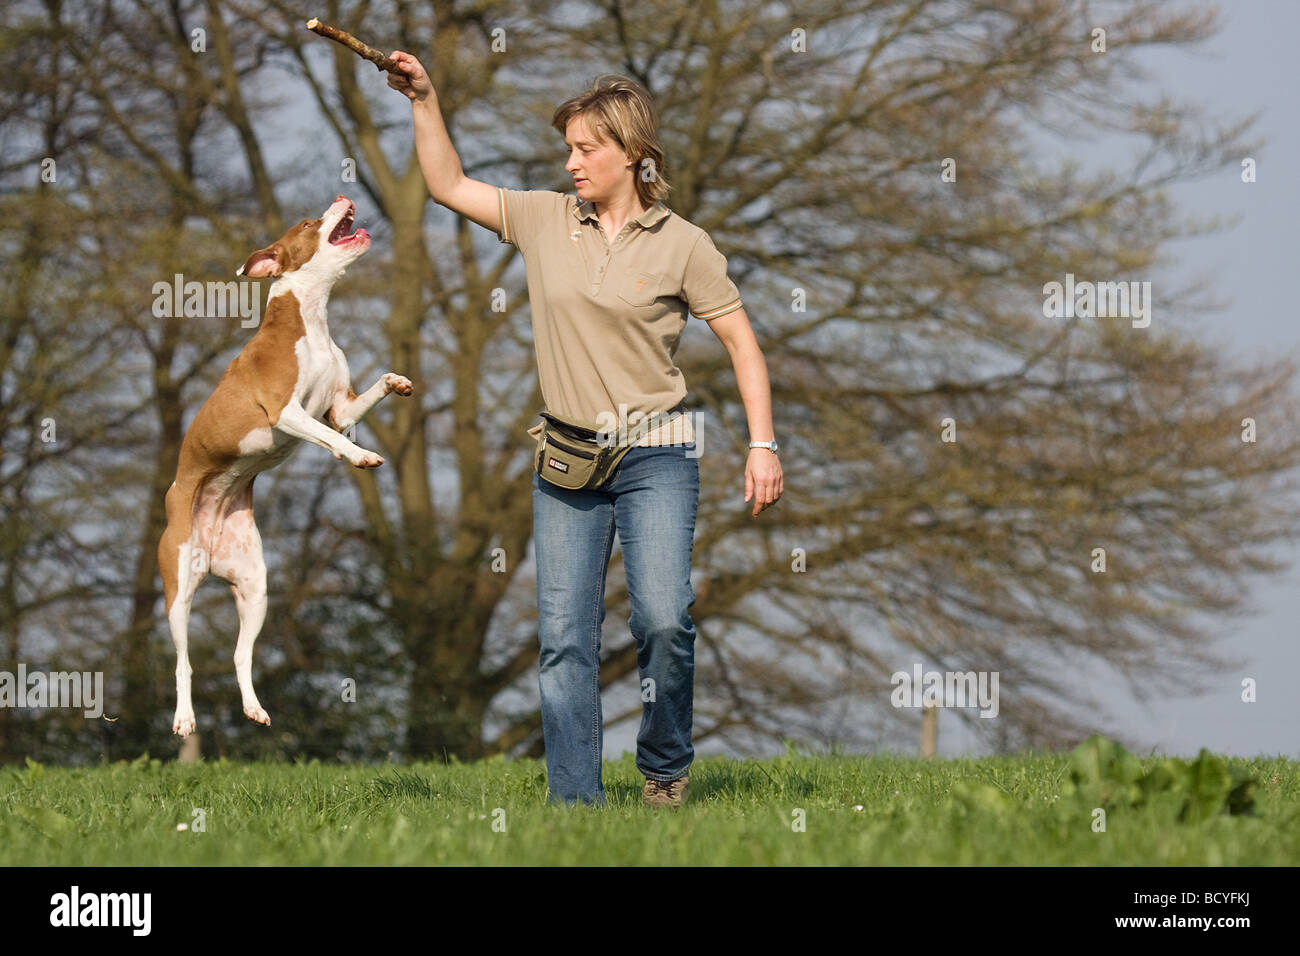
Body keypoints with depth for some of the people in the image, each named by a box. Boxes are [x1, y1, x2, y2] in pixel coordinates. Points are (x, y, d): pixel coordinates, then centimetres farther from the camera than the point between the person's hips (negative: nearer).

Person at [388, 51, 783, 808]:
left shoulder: (681, 244, -2)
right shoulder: (545, 221, 7)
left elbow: (742, 344, 1)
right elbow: (448, 184, 15)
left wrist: (763, 445, -4)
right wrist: (425, 101, 5)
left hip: (656, 458, -3)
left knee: (663, 618, -16)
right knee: (565, 635, -2)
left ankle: (666, 767, 8)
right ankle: (576, 801, 1)